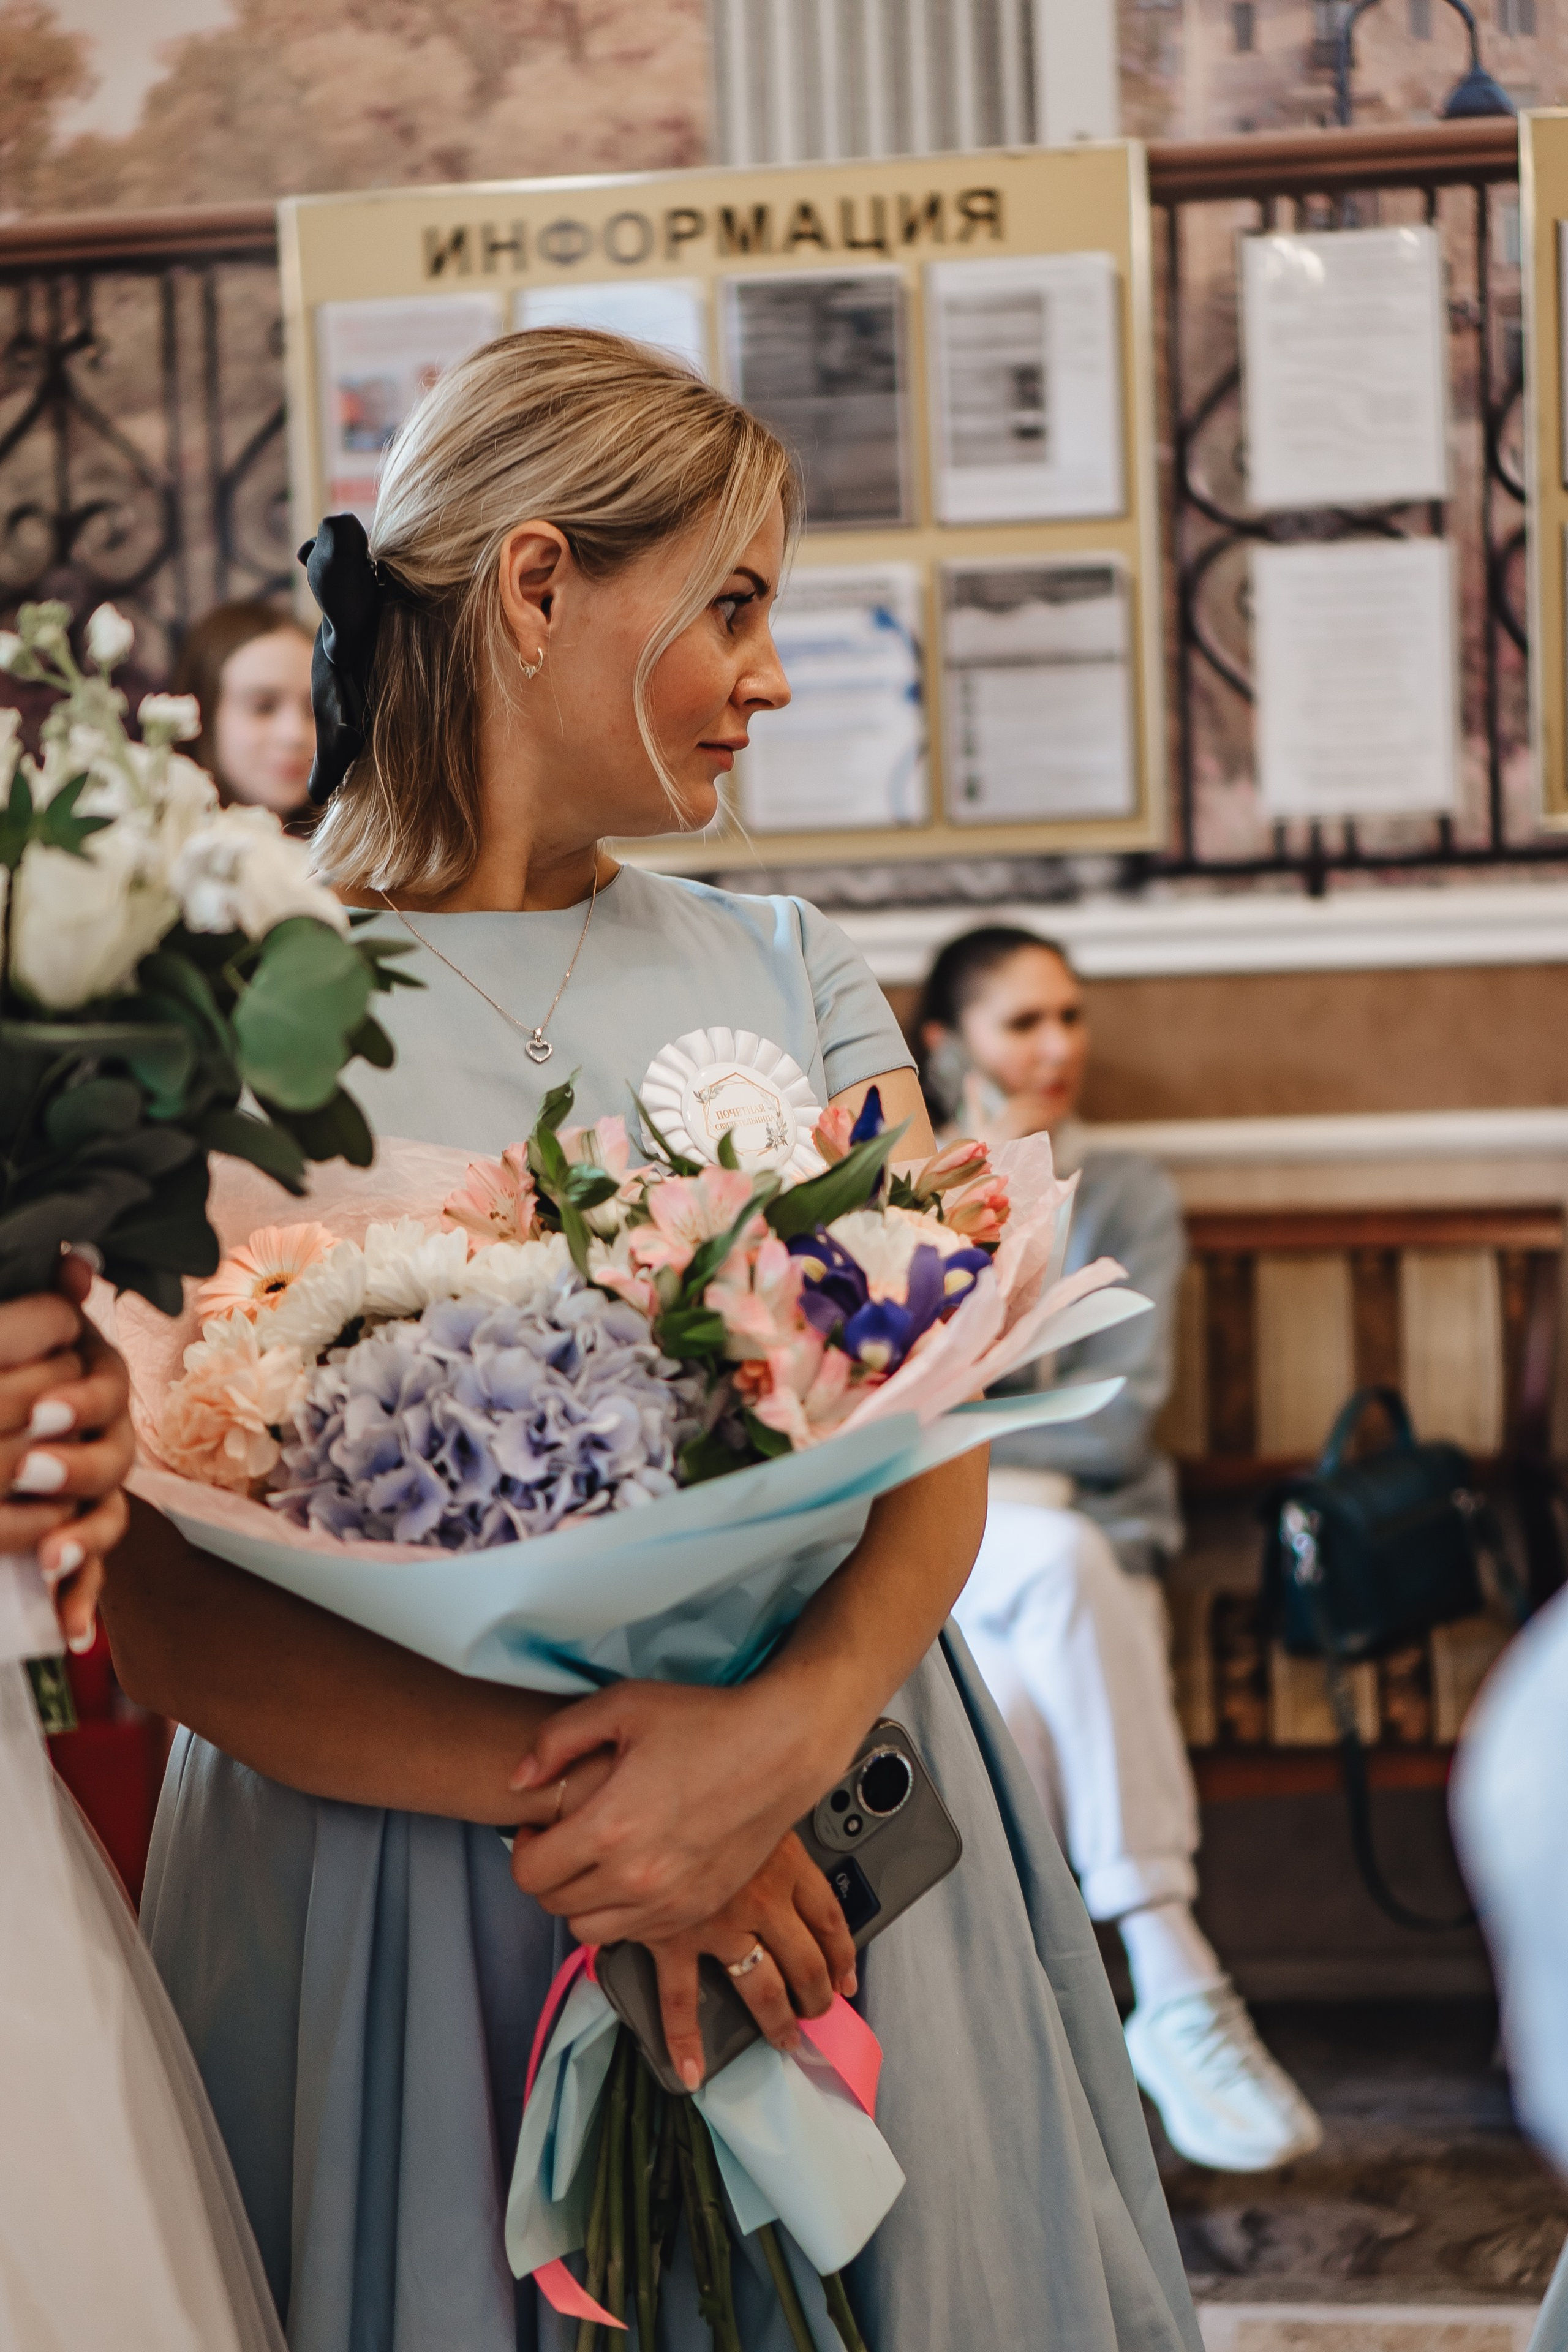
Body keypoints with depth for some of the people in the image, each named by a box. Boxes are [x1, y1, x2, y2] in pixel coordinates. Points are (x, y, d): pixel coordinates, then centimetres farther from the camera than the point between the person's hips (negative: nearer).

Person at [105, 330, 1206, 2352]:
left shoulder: (787, 970, 7)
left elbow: (938, 1441, -1)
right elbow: (165, 1616, -12)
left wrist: (795, 1725, -20)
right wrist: (565, 1789, -23)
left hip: (821, 1833, 4)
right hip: (409, 1865, -4)